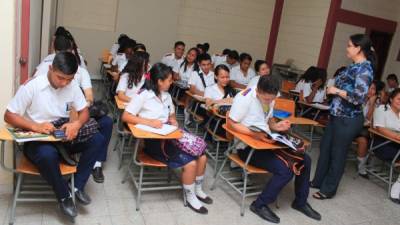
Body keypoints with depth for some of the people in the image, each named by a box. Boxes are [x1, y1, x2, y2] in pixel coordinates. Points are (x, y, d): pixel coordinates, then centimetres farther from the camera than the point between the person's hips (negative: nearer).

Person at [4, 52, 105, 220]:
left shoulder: (72, 87, -4)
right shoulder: (31, 86, -16)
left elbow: (84, 112, 1)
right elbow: (9, 116, -13)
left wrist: (77, 124, -23)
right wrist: (36, 127, -31)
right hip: (36, 141, -4)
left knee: (97, 139, -18)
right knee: (48, 155, -38)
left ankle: (77, 186, -6)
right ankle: (64, 196, -12)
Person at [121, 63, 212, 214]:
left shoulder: (167, 96, 11)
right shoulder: (143, 95, -10)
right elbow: (125, 117, -15)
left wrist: (173, 121, 1)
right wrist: (149, 122, -25)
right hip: (152, 141, -7)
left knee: (202, 157, -8)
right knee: (190, 163, -20)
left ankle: (197, 190, 17)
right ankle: (190, 198, 4)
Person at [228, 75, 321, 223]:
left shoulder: (269, 98, 5)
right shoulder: (244, 98, -19)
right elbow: (231, 123, -19)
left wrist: (276, 126, -4)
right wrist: (254, 134, -31)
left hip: (266, 142, 8)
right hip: (248, 146, -8)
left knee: (305, 160, 2)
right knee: (285, 170, -25)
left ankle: (300, 202, 19)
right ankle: (260, 205, -5)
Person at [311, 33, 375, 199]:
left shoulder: (365, 69, -17)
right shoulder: (354, 66, 10)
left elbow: (359, 97, -26)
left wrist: (336, 91, -18)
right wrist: (333, 90, 5)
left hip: (349, 120, -9)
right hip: (337, 115, 9)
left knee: (337, 154, 5)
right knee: (325, 148, 17)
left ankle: (328, 190, 21)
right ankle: (318, 181, 33)